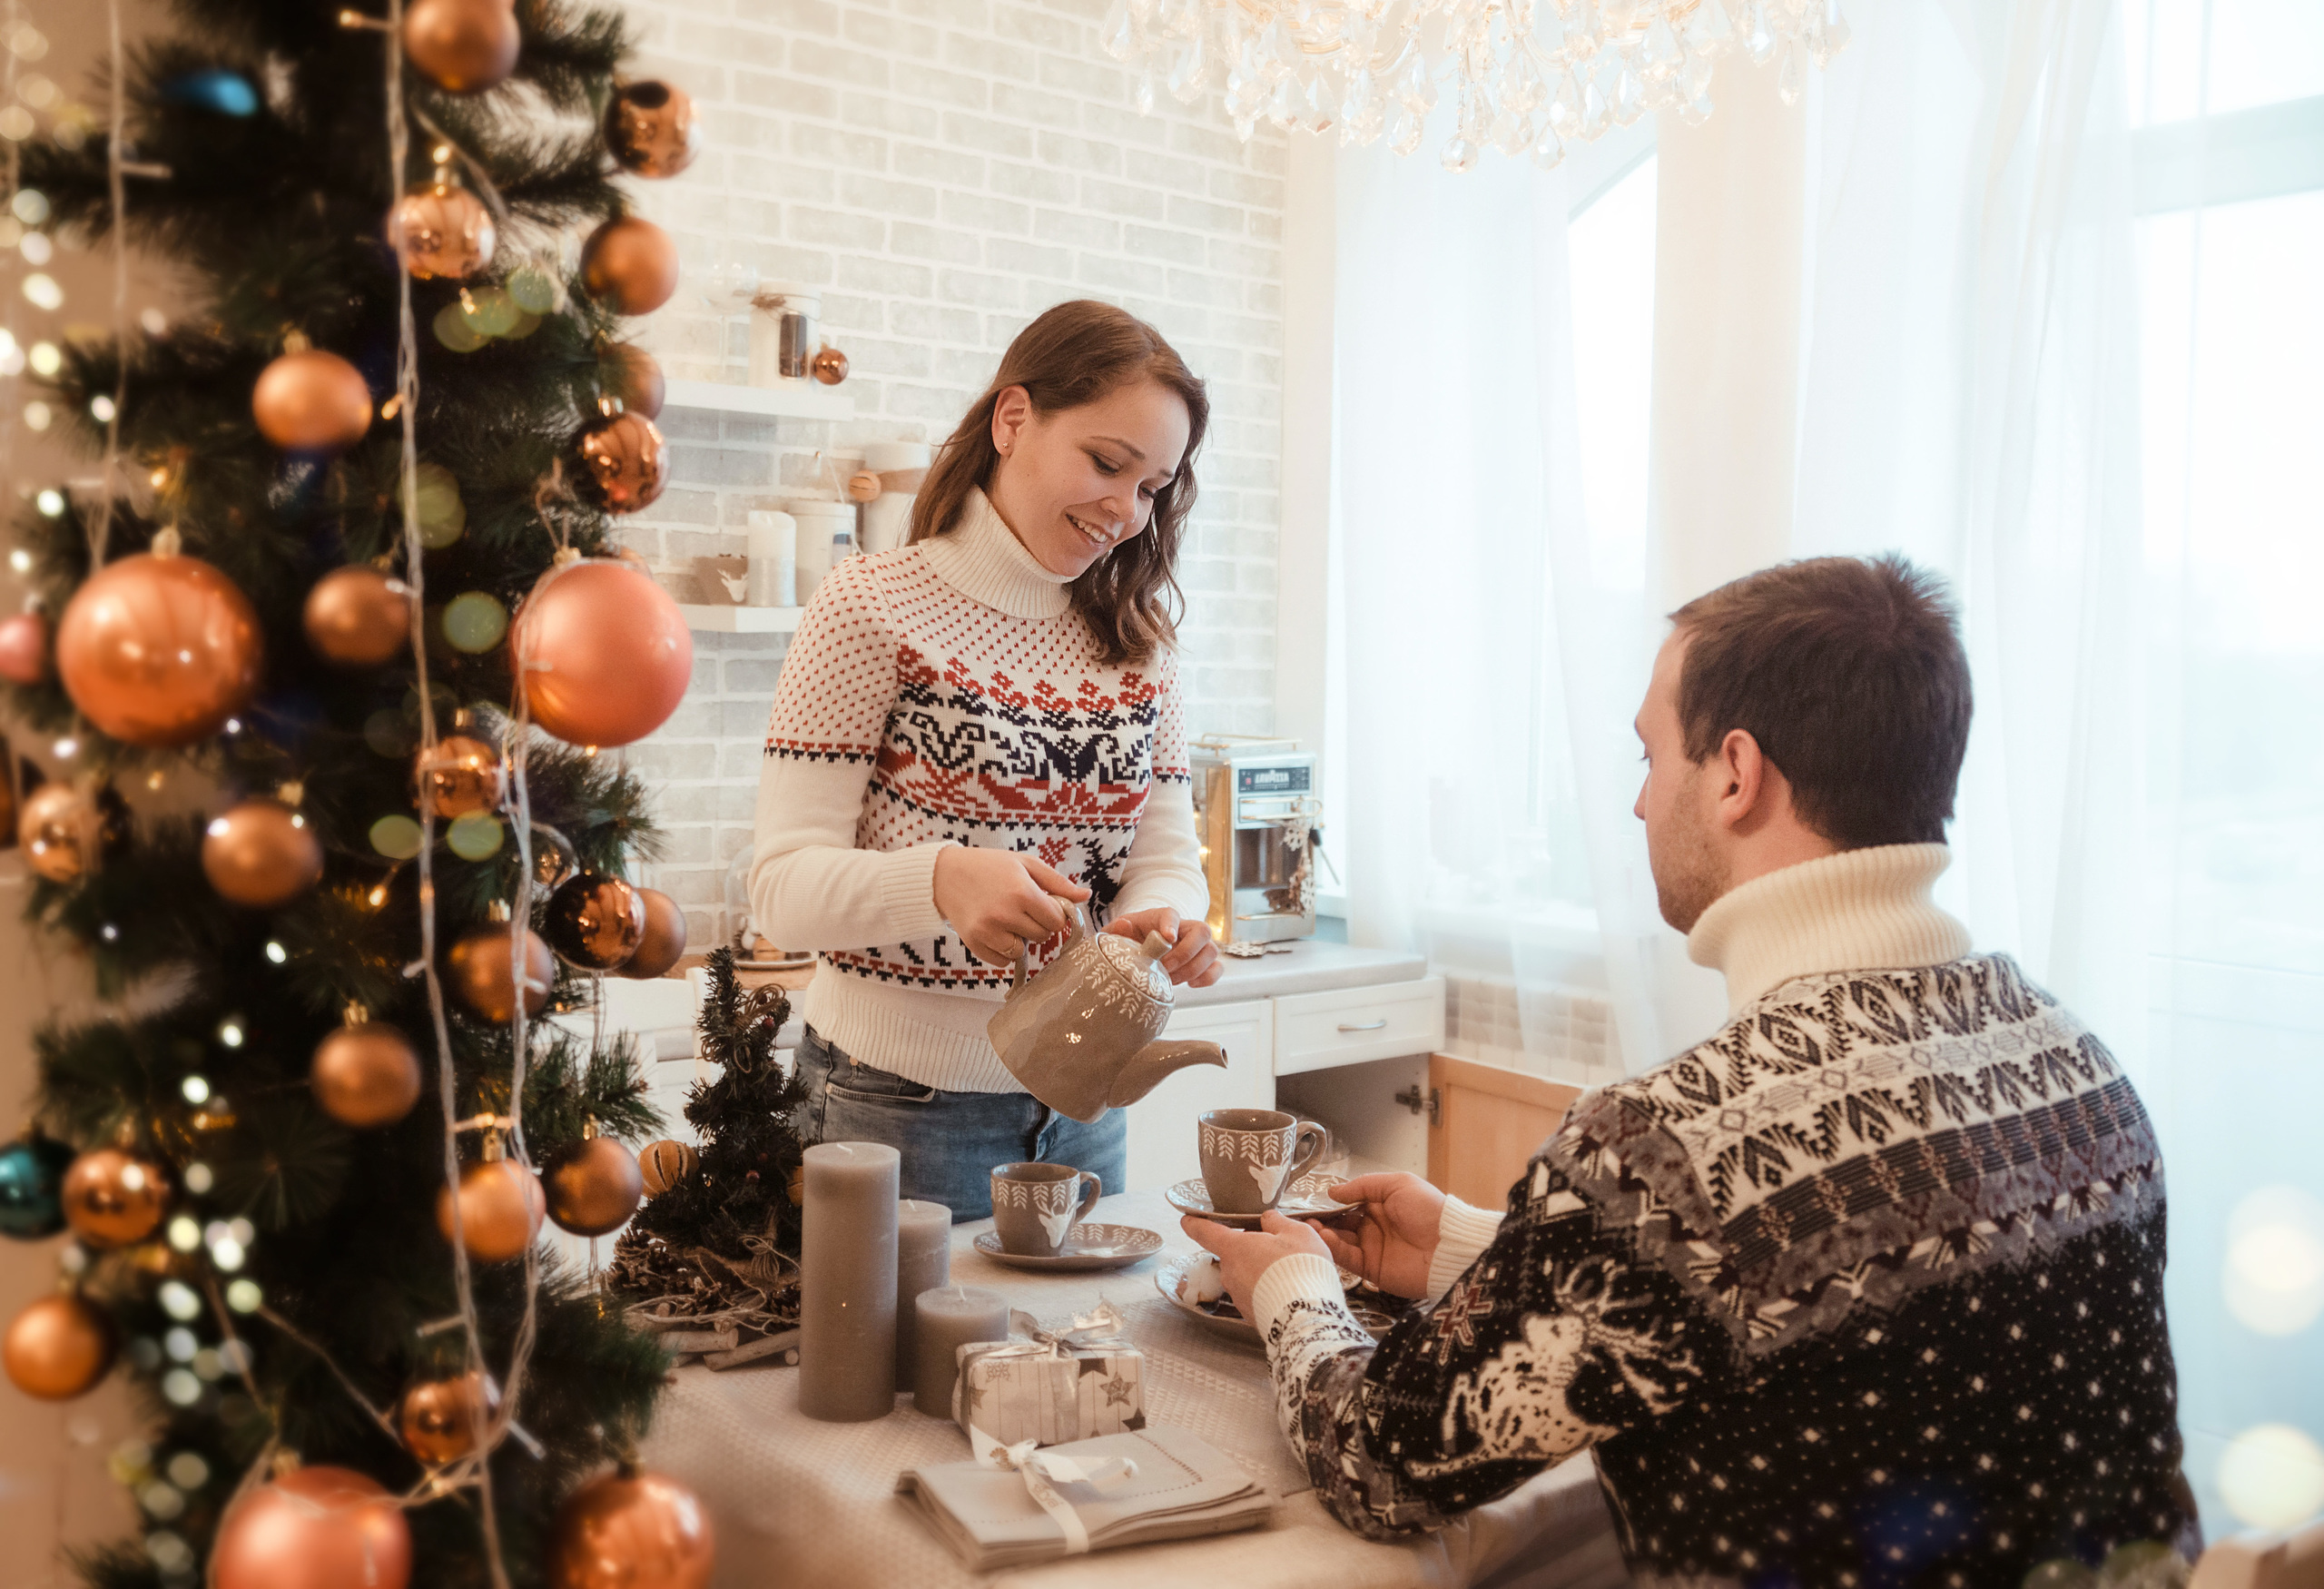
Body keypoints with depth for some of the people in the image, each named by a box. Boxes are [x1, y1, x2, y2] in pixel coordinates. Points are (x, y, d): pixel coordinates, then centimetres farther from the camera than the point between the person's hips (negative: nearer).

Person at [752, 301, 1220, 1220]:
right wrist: (940, 878, -34)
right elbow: (784, 884, -15)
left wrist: (1165, 917, -20)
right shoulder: (873, 609, -9)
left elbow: (1168, 850, 3)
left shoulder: (1135, 636, 8)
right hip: (903, 1102, -5)